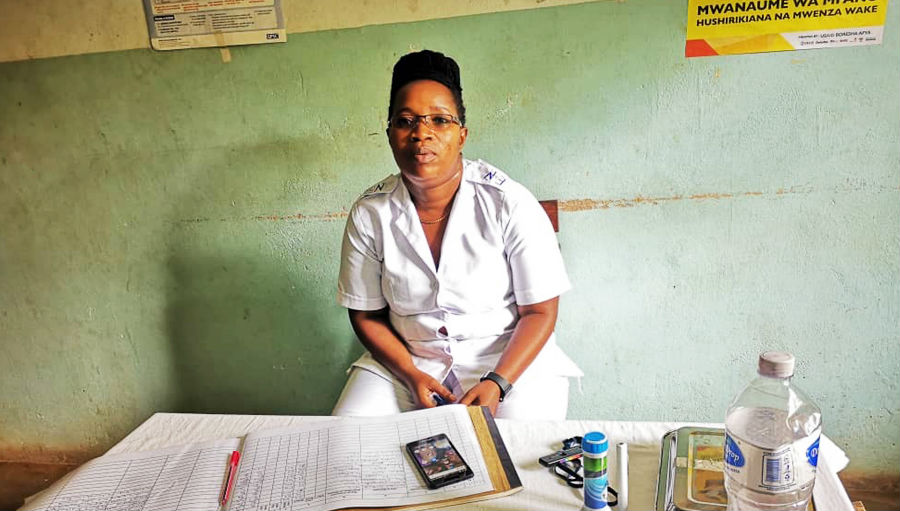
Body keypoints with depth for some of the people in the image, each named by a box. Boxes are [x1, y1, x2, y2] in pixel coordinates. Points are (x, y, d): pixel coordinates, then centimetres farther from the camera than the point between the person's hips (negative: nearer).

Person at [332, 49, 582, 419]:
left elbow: (540, 311, -9)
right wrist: (412, 375, -11)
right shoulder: (369, 215, -7)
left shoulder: (509, 204, -14)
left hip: (508, 358, -1)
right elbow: (366, 315, 3)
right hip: (406, 360, 2)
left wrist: (496, 383, -20)